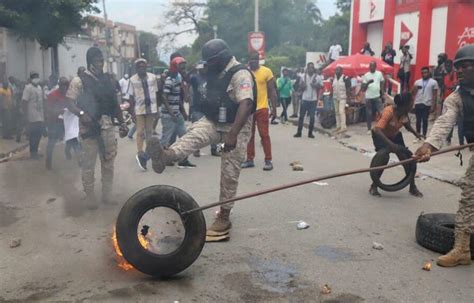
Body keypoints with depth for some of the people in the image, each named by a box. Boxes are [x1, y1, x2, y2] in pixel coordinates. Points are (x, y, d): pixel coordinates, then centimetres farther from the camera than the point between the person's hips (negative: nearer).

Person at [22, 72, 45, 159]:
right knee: (33, 135, 0)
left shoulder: (39, 88, 13)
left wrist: (44, 112, 15)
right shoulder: (28, 88, -11)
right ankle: (32, 153, 10)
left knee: (39, 134, 12)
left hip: (40, 116, 7)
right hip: (33, 117, -7)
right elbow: (24, 102, -14)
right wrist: (26, 115, -16)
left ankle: (35, 152, 23)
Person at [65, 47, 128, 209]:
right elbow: (69, 102, -9)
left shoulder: (108, 79, 12)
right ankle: (89, 197, 12)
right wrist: (81, 113, -25)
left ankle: (107, 195, 21)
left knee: (108, 162, 10)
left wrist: (122, 122, 12)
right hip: (90, 127, -5)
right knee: (88, 164, 2)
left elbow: (115, 103, 16)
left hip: (108, 126, 5)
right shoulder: (79, 81, -4)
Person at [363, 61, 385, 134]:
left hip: (377, 96, 0)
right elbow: (363, 86, -2)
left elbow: (382, 83, 8)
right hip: (368, 97, 0)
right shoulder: (366, 75, 1)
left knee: (380, 112, -6)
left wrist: (382, 92, -1)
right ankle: (369, 129, 13)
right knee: (369, 114, 6)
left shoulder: (379, 73, 3)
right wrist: (368, 83, -21)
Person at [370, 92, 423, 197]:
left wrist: (416, 133, -11)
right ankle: (373, 187, -6)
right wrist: (390, 144, -59)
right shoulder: (389, 112, -37)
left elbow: (407, 124, 5)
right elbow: (378, 130, -48)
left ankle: (412, 187, 9)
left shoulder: (404, 113, -17)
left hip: (395, 135, 6)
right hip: (380, 136, -6)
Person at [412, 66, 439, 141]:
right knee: (418, 120, 6)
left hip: (427, 104, -2)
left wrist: (433, 105, -6)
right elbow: (413, 93, 9)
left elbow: (435, 95, 0)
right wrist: (415, 89, -12)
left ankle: (424, 135, 11)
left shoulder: (433, 82, 1)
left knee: (425, 120, 3)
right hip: (418, 103, 3)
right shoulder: (417, 82, 8)